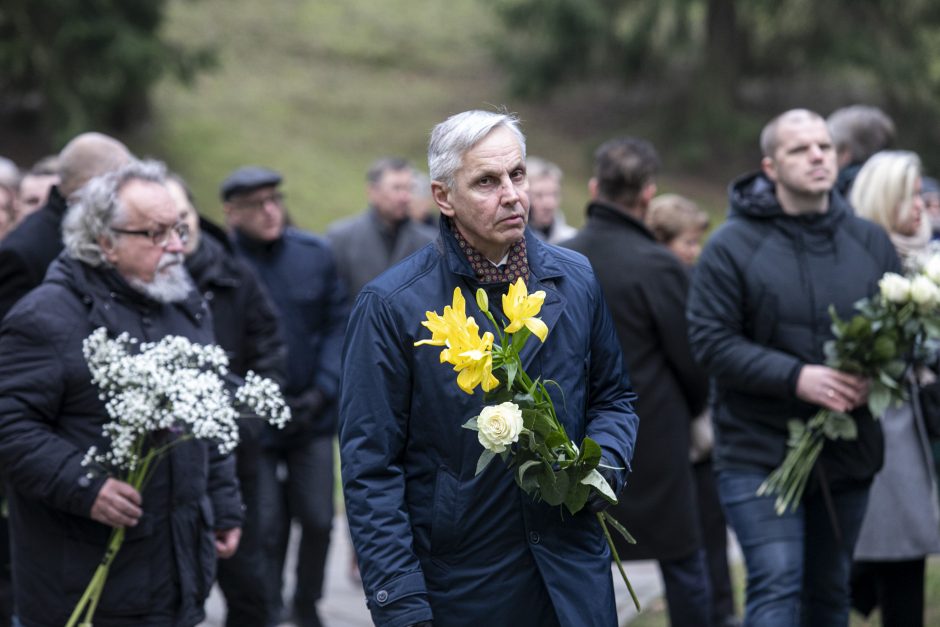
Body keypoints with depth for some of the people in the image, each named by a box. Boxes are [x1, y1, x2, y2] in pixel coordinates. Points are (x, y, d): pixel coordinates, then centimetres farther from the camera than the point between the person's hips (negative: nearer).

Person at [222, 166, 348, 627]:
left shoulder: (316, 254, -1)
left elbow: (338, 324, 3)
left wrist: (322, 390, -7)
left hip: (313, 416, 3)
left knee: (318, 518, 7)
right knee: (265, 526, 0)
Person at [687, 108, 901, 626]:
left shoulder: (870, 242, 5)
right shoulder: (731, 246, -7)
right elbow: (710, 340, -12)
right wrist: (796, 378, -22)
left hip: (848, 451, 5)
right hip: (759, 452, -4)